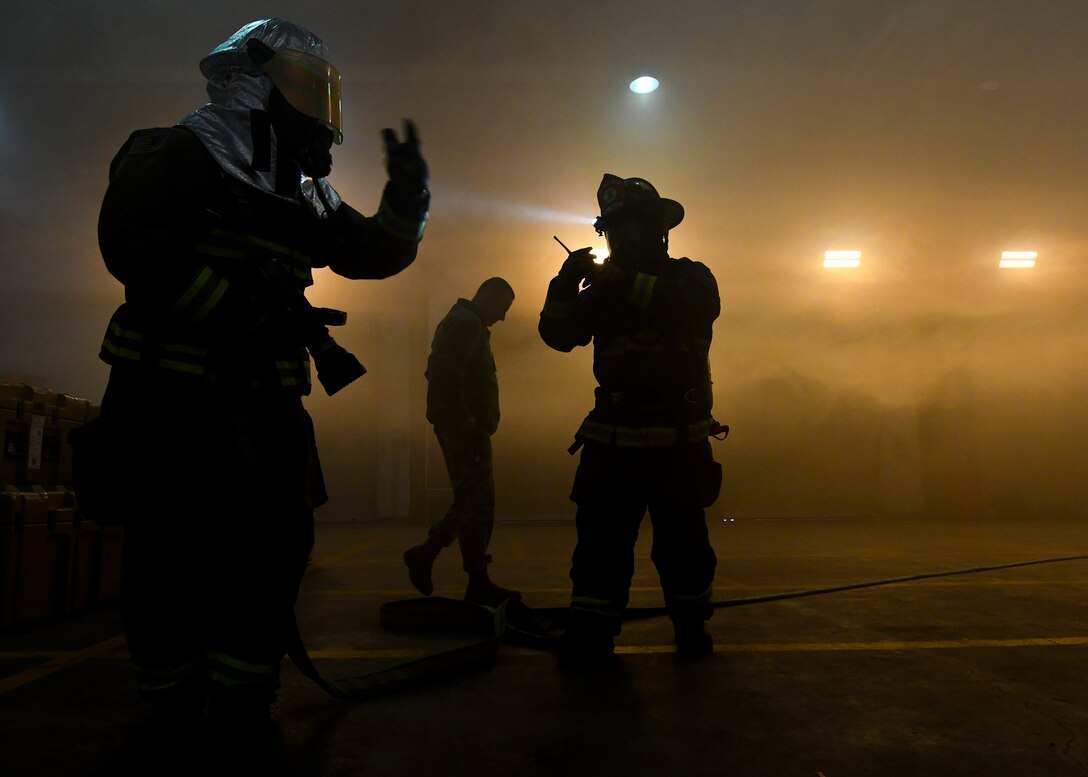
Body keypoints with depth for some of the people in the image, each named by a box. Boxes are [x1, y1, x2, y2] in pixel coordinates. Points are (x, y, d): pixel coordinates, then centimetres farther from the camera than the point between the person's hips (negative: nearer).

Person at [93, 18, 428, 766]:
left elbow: (377, 253, 15)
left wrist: (408, 191, -3)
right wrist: (248, 313, -24)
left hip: (265, 396, 7)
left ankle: (242, 700, 22)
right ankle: (172, 704, 20)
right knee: (174, 555, 0)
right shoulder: (181, 153, -4)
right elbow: (135, 247, -17)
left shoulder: (307, 190, 16)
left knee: (279, 543, 5)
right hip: (174, 393, -6)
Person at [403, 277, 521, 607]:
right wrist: (462, 417, -23)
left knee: (470, 501, 15)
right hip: (466, 428, -11)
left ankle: (424, 554, 20)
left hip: (464, 427, 11)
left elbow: (438, 370, 24)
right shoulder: (466, 323, -10)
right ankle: (478, 583, 0)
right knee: (478, 503, -6)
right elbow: (447, 372, -23)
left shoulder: (462, 321, 22)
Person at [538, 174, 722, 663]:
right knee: (601, 536, -2)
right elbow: (559, 334, -1)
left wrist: (625, 282, -26)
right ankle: (591, 632, 5)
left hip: (678, 439, -2)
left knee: (682, 539, 5)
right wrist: (566, 284, -18)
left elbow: (696, 307, -22)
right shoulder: (606, 287, 11)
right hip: (613, 438, 2)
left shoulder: (691, 277, 3)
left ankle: (691, 625, 24)